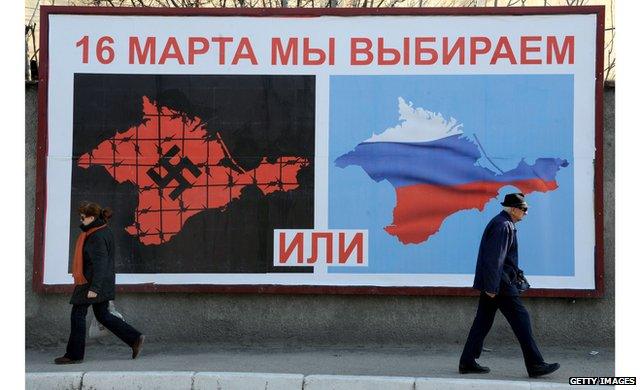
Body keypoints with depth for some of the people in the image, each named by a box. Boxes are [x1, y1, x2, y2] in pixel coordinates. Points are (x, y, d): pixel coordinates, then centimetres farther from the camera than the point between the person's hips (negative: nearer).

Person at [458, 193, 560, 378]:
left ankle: (467, 363, 13)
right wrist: (492, 286, -23)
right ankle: (535, 364, -2)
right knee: (521, 318, -6)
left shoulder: (501, 223, 17)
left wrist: (515, 271, 24)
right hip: (500, 283, -11)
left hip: (491, 283, 11)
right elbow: (494, 258, -22)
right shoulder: (503, 226, -16)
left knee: (483, 321, 11)